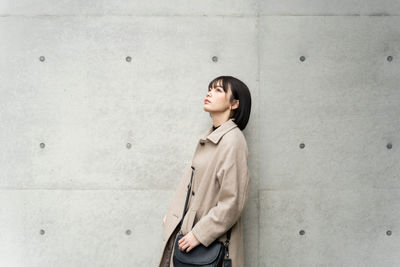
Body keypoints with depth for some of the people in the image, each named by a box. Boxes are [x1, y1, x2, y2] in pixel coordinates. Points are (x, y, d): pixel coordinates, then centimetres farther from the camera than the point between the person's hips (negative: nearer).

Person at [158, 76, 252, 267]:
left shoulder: (232, 140, -17)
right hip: (185, 228, 7)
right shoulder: (209, 137, 9)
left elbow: (232, 201, -20)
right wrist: (172, 215, 10)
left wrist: (199, 234, -17)